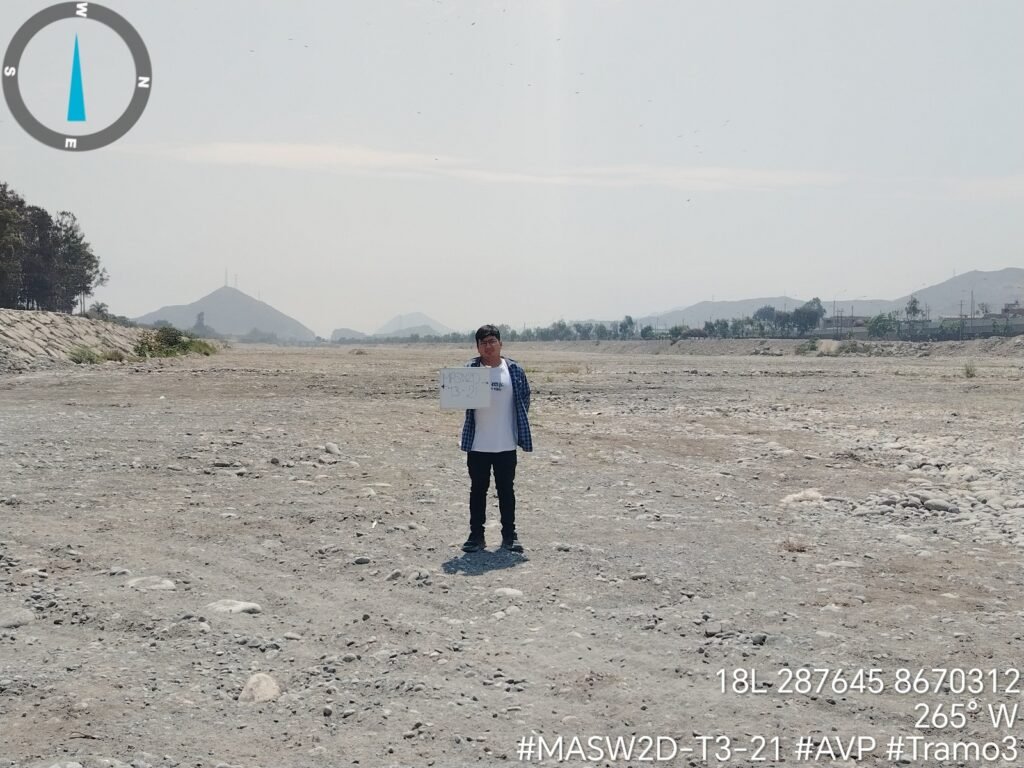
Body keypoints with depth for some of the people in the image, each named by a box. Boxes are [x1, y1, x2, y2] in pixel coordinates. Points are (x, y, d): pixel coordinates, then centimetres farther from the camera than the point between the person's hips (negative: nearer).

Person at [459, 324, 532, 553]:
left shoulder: (514, 370, 1)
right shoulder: (469, 369, 0)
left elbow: (525, 398, 8)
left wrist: (519, 428, 5)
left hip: (506, 444, 0)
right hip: (477, 444, 0)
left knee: (506, 490, 8)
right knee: (478, 489, 6)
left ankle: (509, 535, 16)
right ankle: (476, 536, 14)